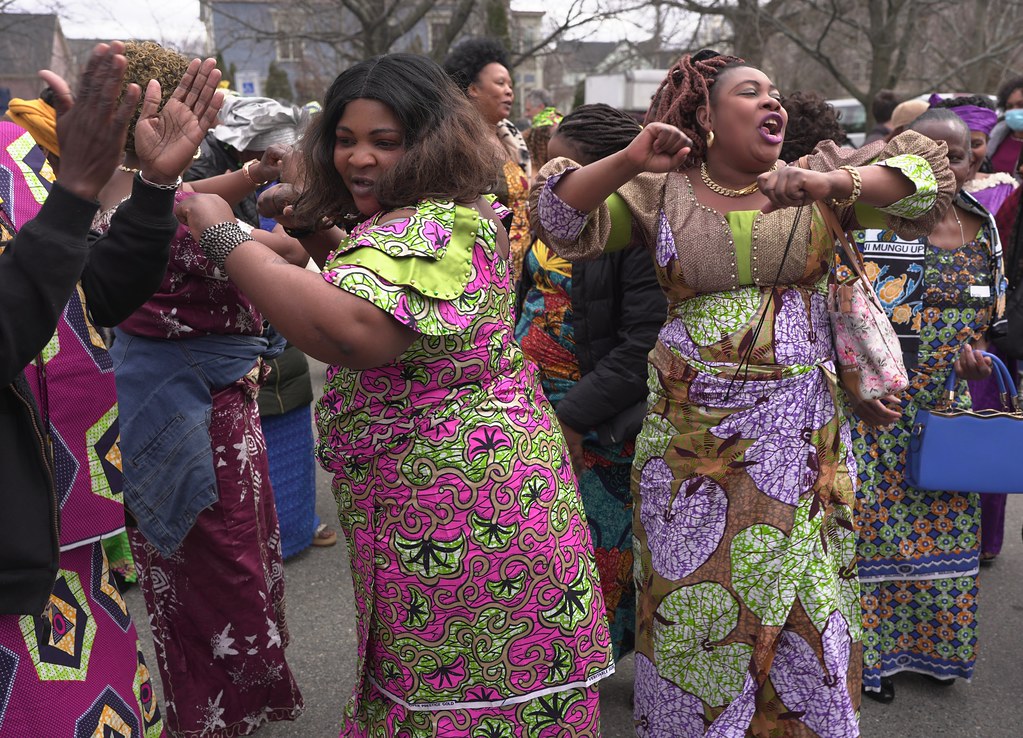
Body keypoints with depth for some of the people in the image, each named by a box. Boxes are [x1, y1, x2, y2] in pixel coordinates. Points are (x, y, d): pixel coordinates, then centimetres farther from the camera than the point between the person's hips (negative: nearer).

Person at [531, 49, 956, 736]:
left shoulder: (815, 179, 4)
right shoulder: (661, 191, 2)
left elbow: (927, 172, -4)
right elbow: (560, 219, -6)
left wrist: (832, 183, -21)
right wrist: (630, 161, -22)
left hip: (800, 435, 1)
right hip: (688, 434, -1)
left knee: (802, 599, 8)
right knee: (693, 599, 8)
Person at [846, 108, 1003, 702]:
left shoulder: (982, 230, 7)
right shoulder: (872, 223, -10)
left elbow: (996, 312, 17)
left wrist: (981, 353, -4)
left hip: (949, 407, 5)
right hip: (878, 407, -5)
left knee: (946, 527, 15)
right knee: (874, 522, 3)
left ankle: (933, 643, 35)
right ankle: (872, 651, 21)